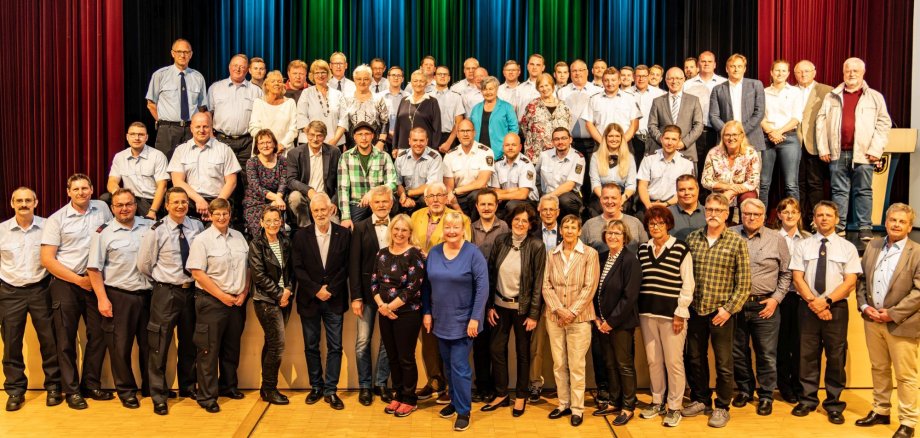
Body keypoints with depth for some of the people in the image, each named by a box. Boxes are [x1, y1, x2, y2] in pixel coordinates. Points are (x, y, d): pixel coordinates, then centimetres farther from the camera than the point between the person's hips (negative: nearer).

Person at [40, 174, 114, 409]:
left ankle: (91, 384, 20)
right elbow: (47, 259, -7)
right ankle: (71, 390, 12)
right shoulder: (56, 219, -4)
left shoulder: (102, 209, 4)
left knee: (99, 334, 6)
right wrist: (79, 280, -12)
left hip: (96, 281, 3)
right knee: (66, 339, 2)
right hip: (66, 283, -3)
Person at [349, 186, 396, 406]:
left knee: (388, 340, 9)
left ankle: (381, 383, 23)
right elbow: (354, 264, -3)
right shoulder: (360, 228, -1)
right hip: (367, 291, -1)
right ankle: (364, 386, 18)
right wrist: (356, 297, -8)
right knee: (363, 341, 4)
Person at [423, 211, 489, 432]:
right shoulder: (434, 252, 2)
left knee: (459, 366, -3)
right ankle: (454, 401, 33)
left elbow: (482, 287, -14)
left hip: (463, 320, -5)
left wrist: (475, 318, -17)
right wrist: (426, 313, 4)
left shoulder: (473, 253, -12)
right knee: (448, 365, 15)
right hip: (440, 320, 5)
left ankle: (463, 411, 11)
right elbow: (427, 285, 7)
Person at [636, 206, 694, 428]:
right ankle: (657, 401, 25)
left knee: (673, 361, 0)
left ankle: (674, 407, 12)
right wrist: (637, 310, 7)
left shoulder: (681, 248, -5)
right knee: (653, 360, 11)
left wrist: (680, 312, -10)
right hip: (647, 312, 5)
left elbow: (688, 284, -6)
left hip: (671, 313, -4)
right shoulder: (642, 249, 9)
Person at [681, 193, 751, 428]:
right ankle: (700, 399, 32)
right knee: (695, 358, 14)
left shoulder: (736, 242, -5)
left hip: (721, 312, -3)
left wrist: (728, 308, -11)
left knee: (723, 363, 6)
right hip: (695, 310, 3)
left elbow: (744, 282, -6)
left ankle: (722, 407, 20)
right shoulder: (692, 238, 3)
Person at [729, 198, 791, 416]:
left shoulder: (777, 240, 2)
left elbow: (785, 273, 7)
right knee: (738, 352, 12)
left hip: (764, 306, -1)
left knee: (766, 355, 5)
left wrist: (776, 298, -3)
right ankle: (744, 390, 30)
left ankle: (766, 396, 19)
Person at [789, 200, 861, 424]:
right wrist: (813, 302, -13)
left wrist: (826, 301, -15)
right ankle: (807, 400, 17)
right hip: (808, 308, 1)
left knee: (836, 357, 5)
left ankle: (834, 405, 15)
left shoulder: (847, 247, 3)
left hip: (836, 308, -1)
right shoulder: (803, 246, 6)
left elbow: (850, 282, -4)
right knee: (807, 356, 6)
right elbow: (797, 278, -1)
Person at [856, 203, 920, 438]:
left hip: (901, 324, -5)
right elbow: (862, 279, 12)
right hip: (872, 320, 5)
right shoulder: (872, 246, 8)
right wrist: (864, 306, -2)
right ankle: (881, 411, 31)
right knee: (878, 369, 17)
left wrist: (893, 313, -16)